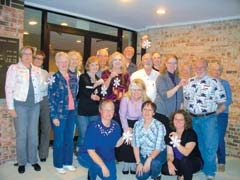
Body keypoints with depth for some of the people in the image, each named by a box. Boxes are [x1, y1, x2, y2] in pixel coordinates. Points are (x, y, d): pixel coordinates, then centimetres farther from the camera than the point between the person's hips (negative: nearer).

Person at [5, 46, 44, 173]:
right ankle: (21, 162, 19)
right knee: (21, 135, 3)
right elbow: (9, 88, -5)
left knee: (33, 134, 11)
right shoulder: (14, 68, -1)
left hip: (35, 105, 4)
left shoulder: (37, 70, 11)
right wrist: (11, 107, -10)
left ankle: (33, 160, 25)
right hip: (20, 105, -4)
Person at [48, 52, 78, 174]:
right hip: (60, 113, -5)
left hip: (71, 112, 5)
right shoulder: (54, 78, -8)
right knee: (59, 140, 6)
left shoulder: (73, 77, 8)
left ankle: (68, 162, 28)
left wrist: (76, 109, 11)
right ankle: (58, 164, 21)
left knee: (69, 139, 14)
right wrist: (54, 116, -14)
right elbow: (51, 99, -11)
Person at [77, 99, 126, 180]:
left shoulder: (116, 126, -13)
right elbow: (90, 151, -27)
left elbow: (116, 144, 0)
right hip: (87, 156, -5)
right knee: (97, 166, -35)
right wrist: (103, 167, -31)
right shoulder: (93, 127, -27)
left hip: (107, 158, 5)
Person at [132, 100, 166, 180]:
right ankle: (151, 168, 23)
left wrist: (149, 159, -36)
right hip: (143, 154, 3)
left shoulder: (159, 126, -21)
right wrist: (138, 162, -13)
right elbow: (135, 145, -8)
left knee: (154, 163, -35)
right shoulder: (137, 124, -11)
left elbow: (158, 148, -22)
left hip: (159, 153, -3)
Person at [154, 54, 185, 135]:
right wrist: (178, 86, -23)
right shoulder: (161, 78, -4)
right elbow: (165, 95, -16)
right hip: (161, 114, -4)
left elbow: (180, 99, 15)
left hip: (174, 114, 5)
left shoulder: (178, 79, 12)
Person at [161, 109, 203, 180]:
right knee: (164, 169, -22)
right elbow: (170, 154, -3)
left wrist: (176, 142, -41)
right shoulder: (171, 134, -2)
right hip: (178, 162, 5)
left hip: (194, 162, -4)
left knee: (184, 160, -38)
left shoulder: (191, 133, -17)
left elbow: (186, 153, -29)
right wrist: (170, 162, -24)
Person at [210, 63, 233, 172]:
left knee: (219, 139, -3)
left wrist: (218, 111, -14)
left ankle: (221, 162, 11)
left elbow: (229, 100, -4)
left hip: (221, 115, -2)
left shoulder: (225, 83, 2)